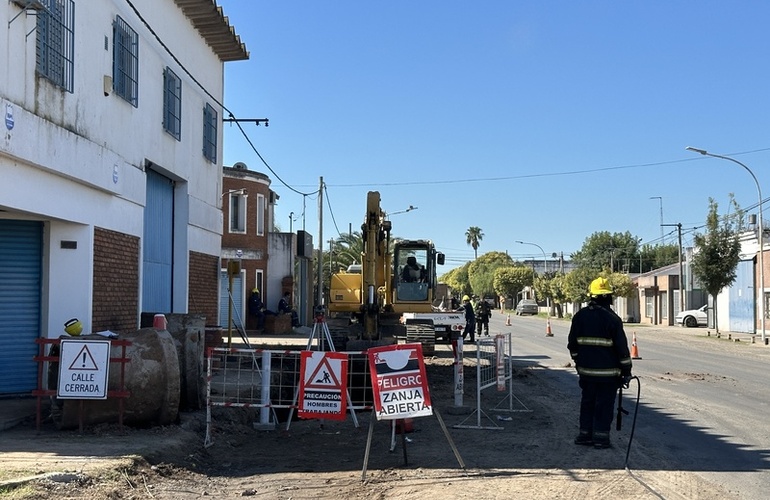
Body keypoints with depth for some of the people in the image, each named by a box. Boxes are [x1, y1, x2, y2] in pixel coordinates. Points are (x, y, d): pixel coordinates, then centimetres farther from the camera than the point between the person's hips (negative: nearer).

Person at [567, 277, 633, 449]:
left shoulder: (579, 316, 3)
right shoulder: (612, 319, -11)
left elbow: (572, 344, 10)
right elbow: (622, 347, -9)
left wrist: (578, 361, 22)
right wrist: (626, 371, -1)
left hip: (586, 370, 4)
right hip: (608, 372, -4)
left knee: (587, 402, 14)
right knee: (604, 404, 3)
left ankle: (585, 434, 18)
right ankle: (600, 437, 4)